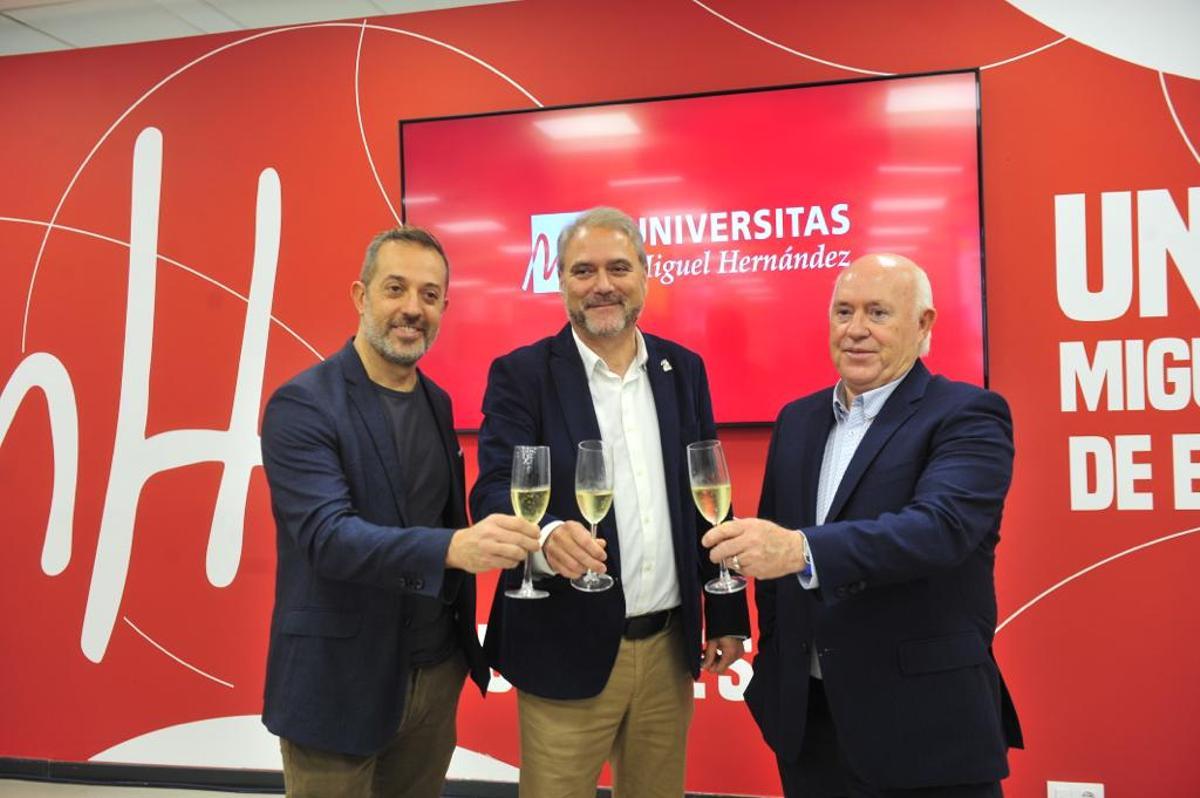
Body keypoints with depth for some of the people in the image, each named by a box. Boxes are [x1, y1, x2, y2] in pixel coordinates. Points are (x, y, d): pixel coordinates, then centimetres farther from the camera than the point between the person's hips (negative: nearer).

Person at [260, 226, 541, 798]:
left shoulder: (437, 402, 6)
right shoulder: (303, 405, -15)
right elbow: (327, 536, -27)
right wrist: (454, 546, -40)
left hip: (438, 672, 6)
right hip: (340, 683, -6)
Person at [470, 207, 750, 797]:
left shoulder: (684, 370, 7)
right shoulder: (521, 374, -5)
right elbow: (495, 490, -15)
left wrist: (727, 615, 10)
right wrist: (547, 535, -37)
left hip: (669, 644, 4)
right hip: (569, 648, -4)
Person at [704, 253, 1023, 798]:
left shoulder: (967, 417, -10)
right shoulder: (798, 420, 8)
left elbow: (941, 525, -27)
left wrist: (802, 550, -40)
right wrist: (772, 674, 11)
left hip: (923, 727, -5)